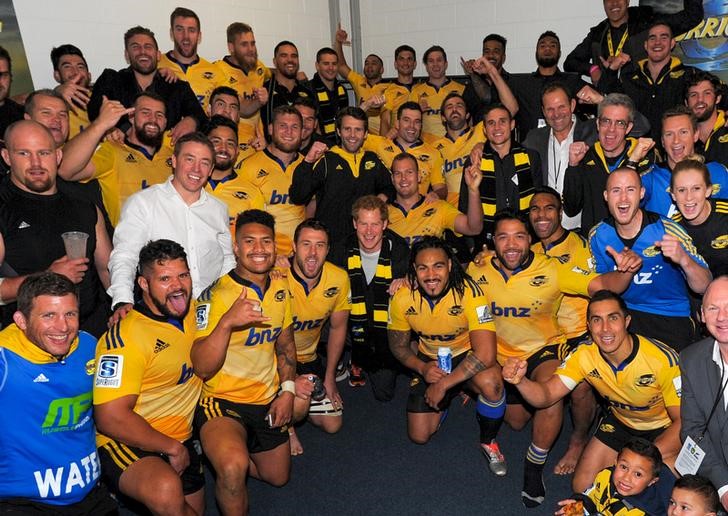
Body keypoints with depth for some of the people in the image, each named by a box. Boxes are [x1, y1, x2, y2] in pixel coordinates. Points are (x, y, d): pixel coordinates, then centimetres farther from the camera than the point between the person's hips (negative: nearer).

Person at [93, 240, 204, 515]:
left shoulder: (192, 312, 2)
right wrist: (172, 448, -15)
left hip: (180, 441, 8)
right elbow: (110, 417, -23)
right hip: (128, 443, -8)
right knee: (166, 492, -37)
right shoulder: (126, 335, -21)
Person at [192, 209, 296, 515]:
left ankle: (219, 455, 40)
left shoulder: (280, 288, 1)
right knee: (234, 467, -34)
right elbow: (202, 368, -23)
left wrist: (288, 389, 3)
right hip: (222, 401, -6)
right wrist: (227, 322, -37)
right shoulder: (215, 296, -18)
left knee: (278, 477, 20)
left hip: (268, 401, 7)